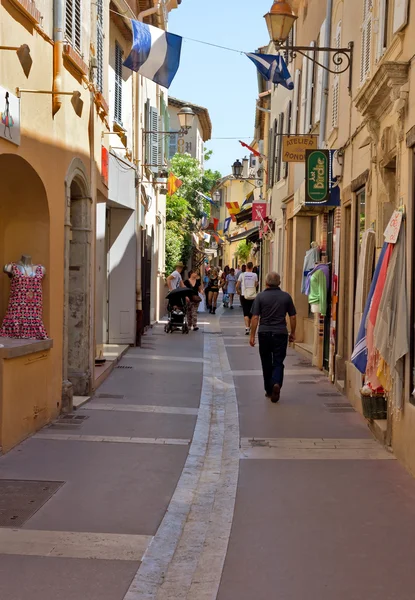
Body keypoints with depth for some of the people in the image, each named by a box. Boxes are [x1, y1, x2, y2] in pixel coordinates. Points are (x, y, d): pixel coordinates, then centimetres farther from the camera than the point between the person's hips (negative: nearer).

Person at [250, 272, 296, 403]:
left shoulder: (260, 297, -3)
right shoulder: (286, 297, 1)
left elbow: (255, 317, -6)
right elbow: (293, 317, 4)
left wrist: (252, 335, -1)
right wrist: (292, 333, 16)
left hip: (264, 333, 0)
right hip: (280, 333, 0)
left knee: (266, 363, 13)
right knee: (278, 362, 3)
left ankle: (269, 390, 21)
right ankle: (276, 384, -22)